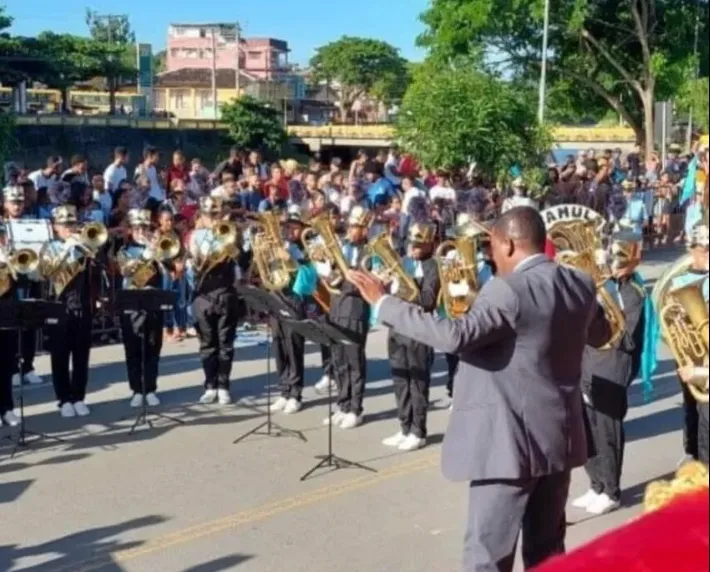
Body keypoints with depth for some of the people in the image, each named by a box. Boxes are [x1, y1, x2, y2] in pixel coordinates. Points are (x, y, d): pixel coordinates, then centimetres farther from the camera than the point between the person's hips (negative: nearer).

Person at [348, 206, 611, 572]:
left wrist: (383, 303, -25)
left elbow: (455, 335, -32)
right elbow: (599, 335, 22)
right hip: (559, 437, 8)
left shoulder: (509, 290, -20)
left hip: (511, 442, -8)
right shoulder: (580, 284, 5)